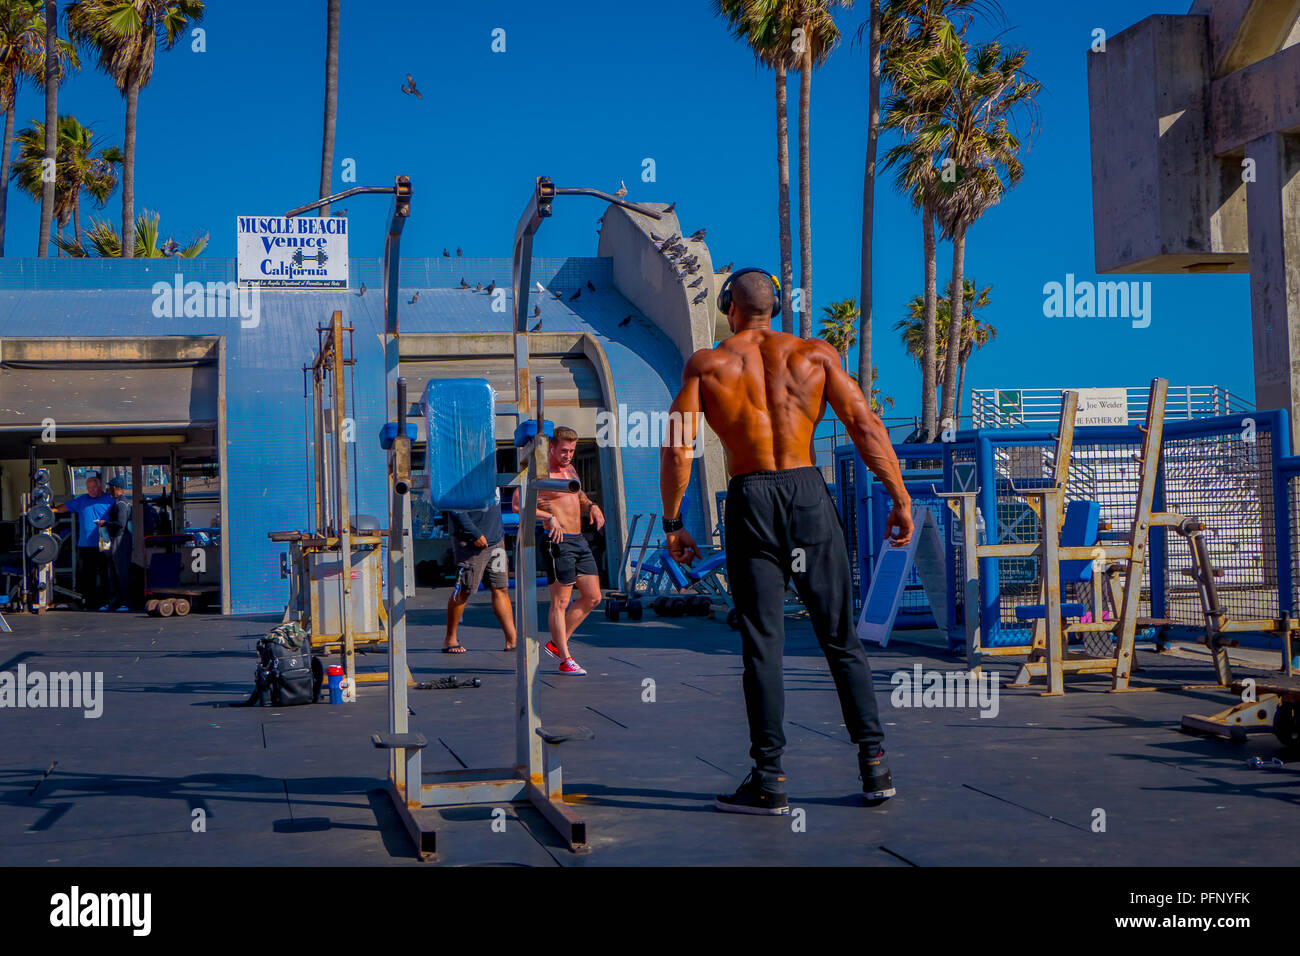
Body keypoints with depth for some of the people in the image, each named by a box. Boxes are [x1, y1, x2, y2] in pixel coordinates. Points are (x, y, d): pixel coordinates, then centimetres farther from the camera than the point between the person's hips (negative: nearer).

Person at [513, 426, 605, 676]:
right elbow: (517, 503, -22)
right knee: (560, 602, -4)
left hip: (579, 541, 9)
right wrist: (549, 517, -30)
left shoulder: (570, 469, 16)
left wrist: (591, 506, 10)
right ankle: (565, 660, 3)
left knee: (593, 597, 10)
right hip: (557, 543, -9)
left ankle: (556, 643, 20)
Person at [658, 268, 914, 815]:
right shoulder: (815, 354, 8)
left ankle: (769, 783, 3)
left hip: (749, 501, -1)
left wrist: (672, 523, 3)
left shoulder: (707, 364, 6)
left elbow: (676, 446, -2)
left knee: (762, 643, 2)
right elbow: (864, 425, -2)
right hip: (808, 492, 1)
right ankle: (875, 767, 10)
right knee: (841, 637, 9)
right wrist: (900, 499, 0)